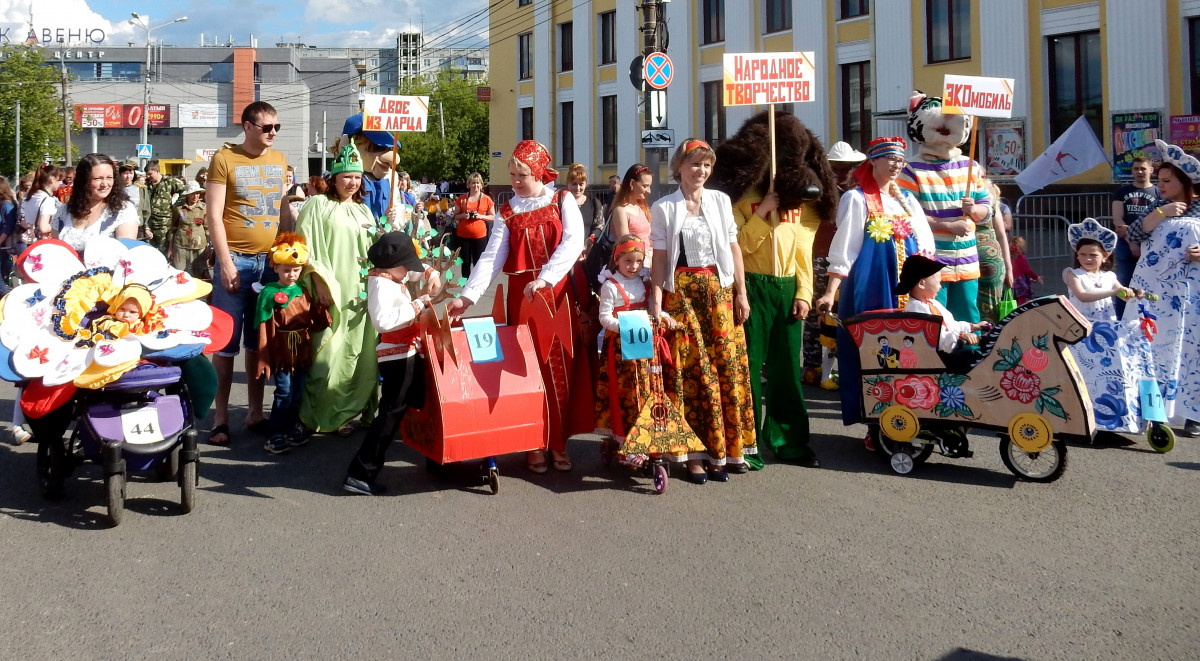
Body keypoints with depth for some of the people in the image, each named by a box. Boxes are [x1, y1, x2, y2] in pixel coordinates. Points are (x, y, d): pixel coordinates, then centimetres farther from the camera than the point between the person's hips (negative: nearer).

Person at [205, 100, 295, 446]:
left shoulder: (279, 161, 10)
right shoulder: (224, 159, -4)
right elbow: (214, 216, -7)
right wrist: (226, 262, -13)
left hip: (271, 261, 4)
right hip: (236, 260, -4)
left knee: (259, 339, 11)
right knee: (226, 339, -1)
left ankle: (255, 412, 19)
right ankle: (221, 417, 7)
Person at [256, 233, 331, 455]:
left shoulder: (303, 291, 7)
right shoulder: (269, 293, -8)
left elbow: (313, 322, 9)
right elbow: (264, 328, -10)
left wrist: (322, 312, -12)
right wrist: (264, 357, -12)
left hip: (302, 349, 5)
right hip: (281, 350, -5)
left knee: (297, 392, 12)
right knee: (284, 392, -6)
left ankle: (291, 427, 27)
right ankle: (276, 434, 3)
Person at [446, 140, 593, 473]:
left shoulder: (562, 201, 2)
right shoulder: (508, 212, 8)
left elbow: (574, 241, -13)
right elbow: (491, 257, -2)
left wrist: (544, 278, -26)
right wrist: (468, 296, -15)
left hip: (558, 293, -1)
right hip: (521, 295, 1)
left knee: (561, 366, 0)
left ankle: (559, 440, 12)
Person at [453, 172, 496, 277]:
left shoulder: (486, 199, 1)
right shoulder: (462, 199, 4)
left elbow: (493, 217, 6)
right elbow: (455, 217, 10)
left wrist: (481, 216, -11)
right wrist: (463, 215, -11)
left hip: (480, 236, -1)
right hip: (463, 236, 1)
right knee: (465, 263, 7)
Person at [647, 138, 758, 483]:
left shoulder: (721, 201, 9)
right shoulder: (663, 208, 4)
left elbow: (733, 247, 10)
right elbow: (659, 257, 1)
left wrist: (741, 293, 5)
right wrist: (656, 301, -8)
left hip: (719, 290, 2)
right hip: (681, 293, -2)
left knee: (727, 365, 0)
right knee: (688, 371, -3)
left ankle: (729, 448, 10)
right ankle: (696, 453, 1)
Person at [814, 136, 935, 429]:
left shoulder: (907, 198, 16)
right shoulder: (856, 199, -2)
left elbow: (926, 240, 13)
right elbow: (844, 247, -9)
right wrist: (831, 292, -16)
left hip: (906, 285, 6)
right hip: (872, 286, -6)